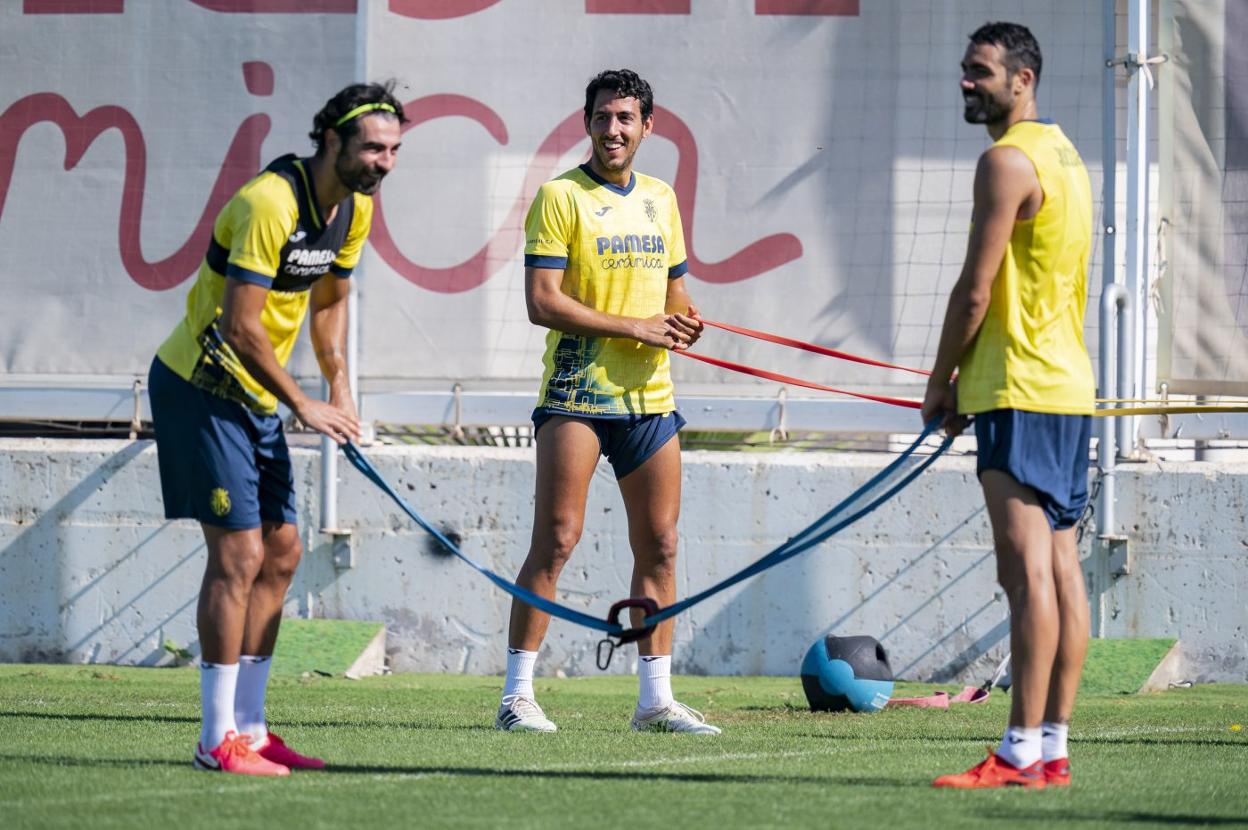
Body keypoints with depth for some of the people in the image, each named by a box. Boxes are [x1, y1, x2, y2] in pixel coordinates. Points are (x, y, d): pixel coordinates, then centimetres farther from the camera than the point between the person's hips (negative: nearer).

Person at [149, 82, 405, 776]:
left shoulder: (356, 206, 4)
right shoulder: (270, 203, -25)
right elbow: (241, 327, -26)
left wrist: (340, 391, 9)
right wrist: (303, 407, -18)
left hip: (255, 398, 9)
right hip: (201, 386, -9)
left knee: (280, 553, 7)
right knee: (238, 553, -12)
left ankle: (249, 727, 13)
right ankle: (218, 738, -8)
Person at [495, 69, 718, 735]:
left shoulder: (661, 199, 15)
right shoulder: (561, 197, -5)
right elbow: (542, 302, -13)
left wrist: (684, 321, 1)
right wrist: (636, 328, -15)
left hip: (650, 398, 6)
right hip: (577, 392, -6)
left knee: (659, 546, 6)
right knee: (557, 539, -10)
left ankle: (655, 699, 12)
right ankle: (516, 695, -7)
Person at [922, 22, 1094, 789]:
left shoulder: (1008, 160, -12)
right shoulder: (1063, 155, 19)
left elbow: (976, 290, -13)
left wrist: (942, 380, -1)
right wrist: (971, 379, 21)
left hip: (1021, 393, -10)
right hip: (1069, 385, 10)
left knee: (1028, 569, -13)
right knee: (1059, 568, 7)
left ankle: (1021, 753, -18)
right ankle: (1053, 747, 7)